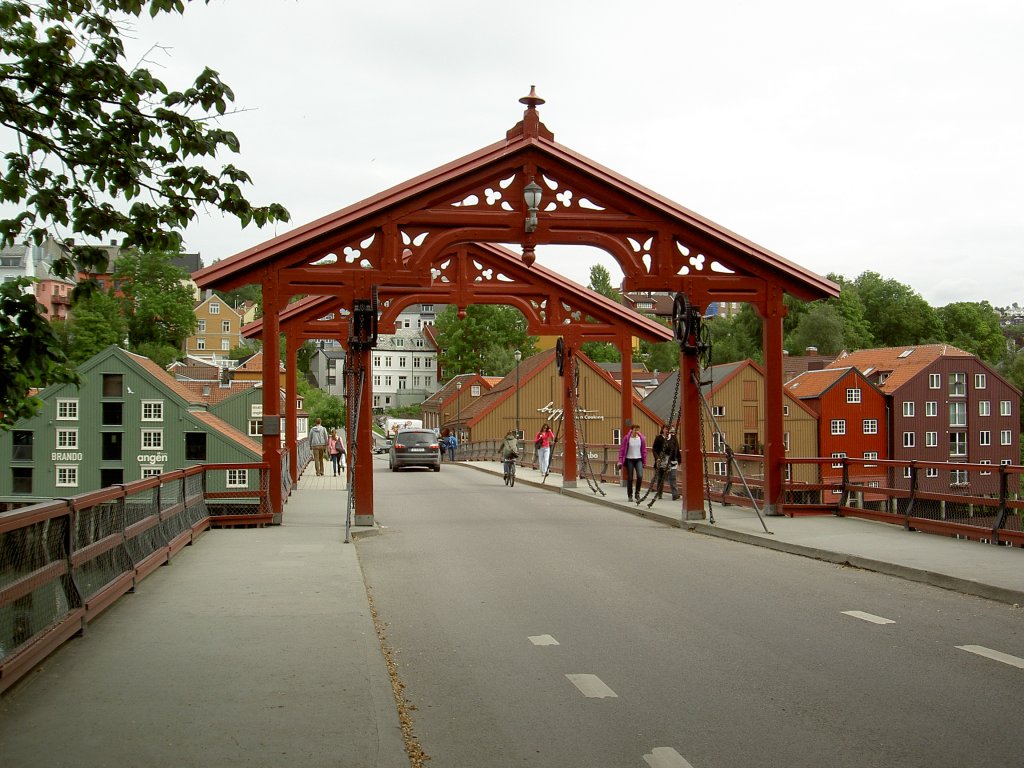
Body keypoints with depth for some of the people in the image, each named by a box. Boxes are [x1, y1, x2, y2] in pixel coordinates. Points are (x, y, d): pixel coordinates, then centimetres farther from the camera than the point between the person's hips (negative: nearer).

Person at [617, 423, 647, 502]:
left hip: (638, 460, 1)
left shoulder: (642, 438, 2)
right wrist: (620, 461, -7)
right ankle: (630, 496, 15)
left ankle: (637, 492, 3)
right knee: (630, 478, 3)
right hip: (629, 460, -1)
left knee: (640, 476, -16)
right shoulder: (627, 438, -5)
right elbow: (622, 450, -3)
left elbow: (644, 450, 10)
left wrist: (644, 461, 9)